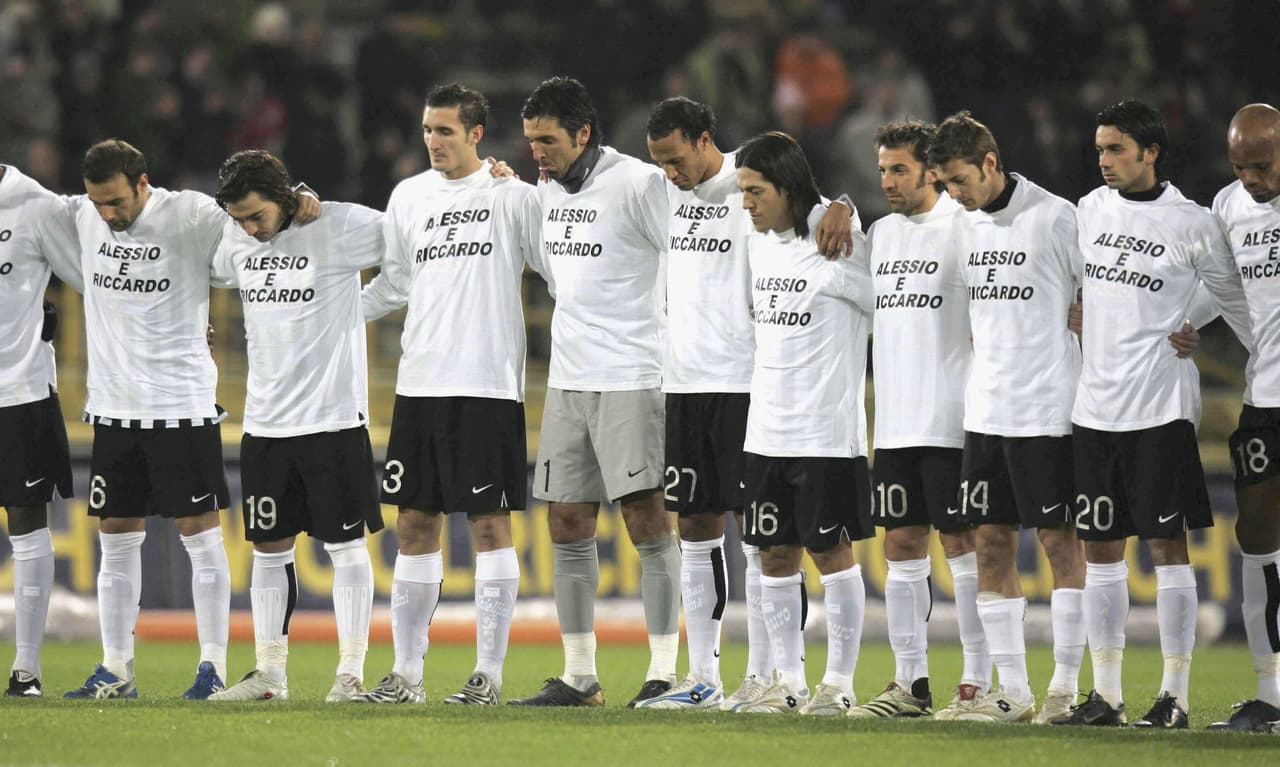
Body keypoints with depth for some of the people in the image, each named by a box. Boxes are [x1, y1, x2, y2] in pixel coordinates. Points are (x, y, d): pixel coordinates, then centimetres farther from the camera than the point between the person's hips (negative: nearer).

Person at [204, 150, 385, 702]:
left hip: (334, 418, -5)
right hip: (265, 422, 5)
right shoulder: (233, 238, 5)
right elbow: (206, 275, 24)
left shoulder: (339, 227, -10)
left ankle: (352, 671, 2)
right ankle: (270, 672, 14)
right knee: (268, 547, 8)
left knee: (345, 544, -1)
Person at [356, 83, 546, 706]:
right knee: (415, 525, 6)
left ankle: (489, 672, 1)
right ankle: (407, 672, 11)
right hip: (419, 383, 5)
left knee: (490, 523, -3)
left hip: (488, 385, -5)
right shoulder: (408, 196, 12)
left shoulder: (512, 194, -2)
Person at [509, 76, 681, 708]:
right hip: (568, 377, 8)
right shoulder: (547, 189, 12)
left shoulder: (638, 183, -11)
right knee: (567, 522, 7)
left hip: (630, 377, -8)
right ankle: (579, 675, 13)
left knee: (646, 519, -8)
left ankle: (663, 672, -7)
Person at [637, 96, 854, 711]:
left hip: (744, 379, -6)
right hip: (683, 381, 6)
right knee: (695, 525, 8)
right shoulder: (667, 191, 11)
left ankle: (762, 676, 0)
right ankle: (702, 678, 14)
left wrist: (840, 207, -38)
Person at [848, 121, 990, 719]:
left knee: (963, 545, -4)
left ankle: (978, 680, -1)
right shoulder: (881, 232, 13)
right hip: (894, 423, 7)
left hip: (952, 422, -7)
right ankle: (910, 681, 11)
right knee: (902, 546, 7)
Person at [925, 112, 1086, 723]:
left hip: (1047, 412, -7)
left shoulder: (1055, 217, -9)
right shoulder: (965, 226, 10)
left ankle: (1065, 687, 0)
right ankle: (1011, 691, 10)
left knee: (1059, 541, -3)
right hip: (985, 412, 7)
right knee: (991, 545, 6)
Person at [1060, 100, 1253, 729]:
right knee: (1100, 548, 6)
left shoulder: (1190, 224, -3)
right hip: (1095, 405, 5)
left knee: (1166, 543, -5)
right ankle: (1105, 694, 12)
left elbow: (1236, 303, 7)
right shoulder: (1089, 210, 9)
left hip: (1160, 406, -5)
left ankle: (1175, 694, -2)